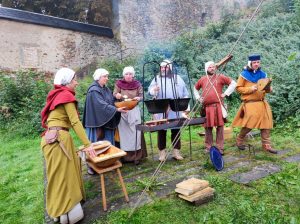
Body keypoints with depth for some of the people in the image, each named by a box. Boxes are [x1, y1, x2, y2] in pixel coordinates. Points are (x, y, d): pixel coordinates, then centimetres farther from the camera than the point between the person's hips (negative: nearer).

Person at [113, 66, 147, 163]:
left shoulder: (138, 84, 4)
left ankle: (136, 156, 8)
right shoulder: (118, 84, 1)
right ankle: (125, 155, 10)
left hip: (134, 111, 1)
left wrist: (138, 98, -18)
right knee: (123, 132, 1)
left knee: (135, 132, 0)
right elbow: (114, 95, -2)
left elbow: (142, 96, 4)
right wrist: (117, 95, -24)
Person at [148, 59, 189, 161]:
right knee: (161, 131, 1)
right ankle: (162, 152, 11)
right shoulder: (157, 78, 10)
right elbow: (150, 90, -4)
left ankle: (176, 152, 15)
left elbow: (185, 94, 14)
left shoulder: (178, 78, 13)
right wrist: (154, 90, -26)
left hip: (175, 111, 1)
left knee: (176, 130, 5)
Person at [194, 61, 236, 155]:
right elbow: (195, 88, 28)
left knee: (220, 126, 0)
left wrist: (226, 93, -2)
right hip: (207, 107, 2)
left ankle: (220, 147, 8)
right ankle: (208, 147, 16)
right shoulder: (202, 79, 12)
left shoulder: (220, 77, 5)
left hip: (218, 106, -2)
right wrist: (198, 98, 14)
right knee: (208, 127, 6)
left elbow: (233, 83, 5)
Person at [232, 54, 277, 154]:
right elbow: (238, 88, -4)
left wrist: (269, 89, -6)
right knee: (249, 124, -10)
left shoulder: (262, 74, 11)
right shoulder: (244, 74, -3)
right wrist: (250, 89, -16)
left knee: (266, 123, 2)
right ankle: (239, 140, 14)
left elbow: (266, 88, 18)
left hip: (262, 103, 6)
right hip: (250, 103, -5)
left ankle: (266, 145, 11)